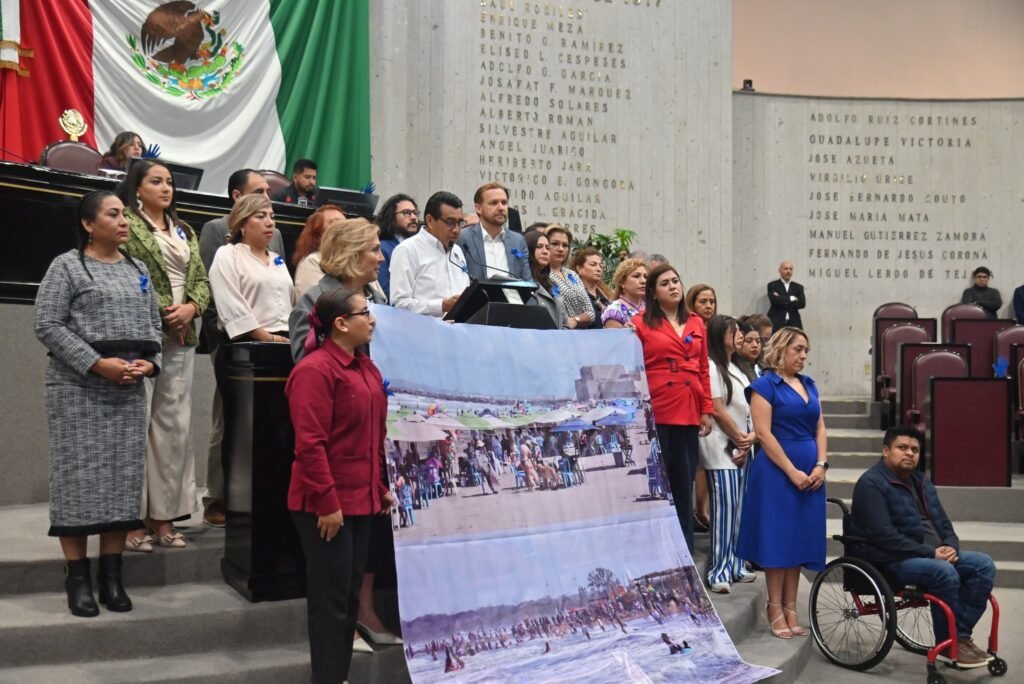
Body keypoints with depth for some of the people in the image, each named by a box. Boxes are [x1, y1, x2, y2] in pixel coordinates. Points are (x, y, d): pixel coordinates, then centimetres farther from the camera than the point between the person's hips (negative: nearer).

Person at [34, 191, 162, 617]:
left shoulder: (138, 271, 16)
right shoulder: (67, 266, -1)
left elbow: (153, 325, 16)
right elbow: (48, 325, -9)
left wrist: (149, 362, -3)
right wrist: (97, 364, -16)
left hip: (129, 390, 5)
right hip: (79, 388, -5)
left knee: (123, 477, 4)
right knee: (80, 476, -4)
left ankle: (112, 575, 11)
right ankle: (77, 577, 3)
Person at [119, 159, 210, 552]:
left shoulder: (184, 231, 20)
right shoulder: (126, 224, 0)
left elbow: (200, 278, 16)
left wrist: (192, 307, -4)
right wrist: (163, 311, -13)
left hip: (181, 337, 7)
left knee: (175, 425, 6)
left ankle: (164, 515, 12)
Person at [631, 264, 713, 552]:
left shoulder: (697, 323, 14)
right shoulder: (641, 323, 1)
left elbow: (703, 370, 15)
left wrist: (707, 409, 9)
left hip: (689, 414, 4)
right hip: (655, 413, -4)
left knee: (684, 485, 10)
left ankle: (684, 553, 18)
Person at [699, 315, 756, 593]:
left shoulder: (735, 368, 20)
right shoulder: (711, 366, -9)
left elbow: (748, 408, 17)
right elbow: (717, 409, -13)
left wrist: (749, 437, 0)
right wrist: (740, 438, -6)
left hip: (740, 447, 9)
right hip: (721, 448, -9)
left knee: (738, 508, 9)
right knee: (725, 507, -11)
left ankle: (734, 566, 16)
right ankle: (718, 572, -9)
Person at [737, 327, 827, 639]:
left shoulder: (809, 384, 14)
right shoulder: (765, 385, -6)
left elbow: (820, 428, 13)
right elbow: (764, 433, -13)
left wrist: (821, 465, -2)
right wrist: (792, 471, -15)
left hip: (810, 473, 7)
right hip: (777, 471, -7)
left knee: (801, 538, 8)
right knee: (777, 537, -2)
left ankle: (790, 608, 16)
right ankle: (775, 609, 6)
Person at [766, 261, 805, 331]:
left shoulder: (798, 287, 17)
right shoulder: (772, 285, 8)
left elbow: (802, 303, 1)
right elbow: (775, 300, -9)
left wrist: (782, 301, -4)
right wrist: (791, 298, -1)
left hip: (794, 324, 3)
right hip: (776, 323, -3)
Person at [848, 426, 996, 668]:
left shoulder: (921, 481, 17)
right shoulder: (871, 483, -12)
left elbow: (942, 522, 18)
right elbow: (884, 536, -21)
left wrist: (950, 547, -5)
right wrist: (930, 553, -22)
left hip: (933, 555, 9)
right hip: (891, 561, -9)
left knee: (983, 564, -8)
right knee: (944, 572, -32)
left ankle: (961, 635, -8)